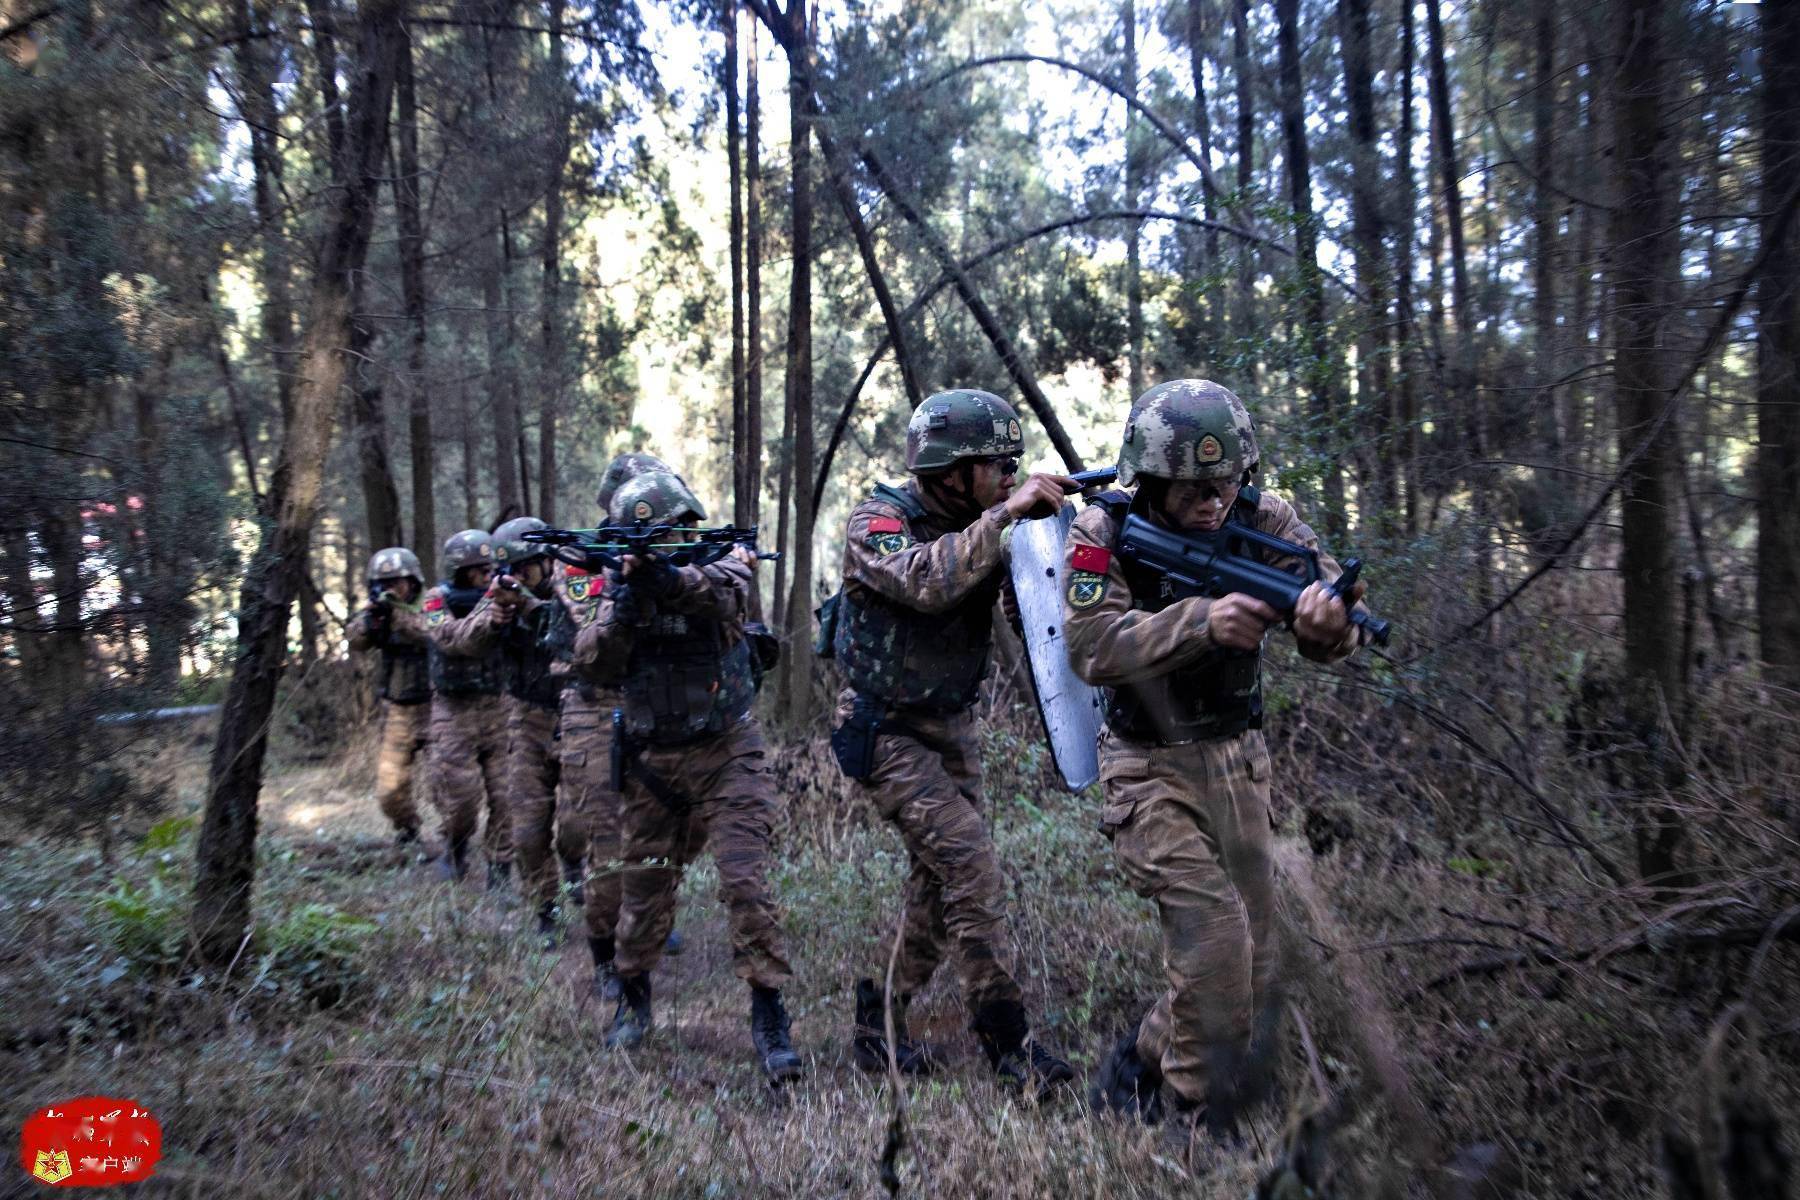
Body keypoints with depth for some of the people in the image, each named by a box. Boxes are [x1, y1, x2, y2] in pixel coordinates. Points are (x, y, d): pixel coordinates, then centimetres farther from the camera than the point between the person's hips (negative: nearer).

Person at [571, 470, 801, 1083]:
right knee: (646, 886, 11)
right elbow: (593, 660, -8)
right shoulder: (623, 583, 5)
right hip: (651, 763, 3)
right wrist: (625, 603, -24)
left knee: (746, 882, -12)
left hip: (726, 755, -3)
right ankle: (633, 997, 34)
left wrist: (667, 576, -48)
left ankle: (769, 1015, -2)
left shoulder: (723, 560, -5)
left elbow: (721, 593, -29)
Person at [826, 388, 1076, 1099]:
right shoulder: (878, 523, -14)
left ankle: (879, 1028, 24)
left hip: (953, 732, 8)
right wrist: (1006, 514, -31)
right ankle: (1010, 1047, -6)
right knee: (973, 867, -16)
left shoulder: (979, 529, 5)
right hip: (888, 736, -7)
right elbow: (925, 581, -34)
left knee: (938, 887, 9)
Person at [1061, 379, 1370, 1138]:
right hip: (1152, 769, -5)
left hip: (1240, 762, 5)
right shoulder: (1105, 532, -15)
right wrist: (1201, 622, -39)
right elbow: (1092, 648, -26)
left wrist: (1326, 615, -39)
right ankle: (1196, 1124, 11)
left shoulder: (1262, 518, -7)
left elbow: (1332, 636, -14)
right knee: (1213, 938, -14)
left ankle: (1134, 1073, 33)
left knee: (1252, 961, 10)